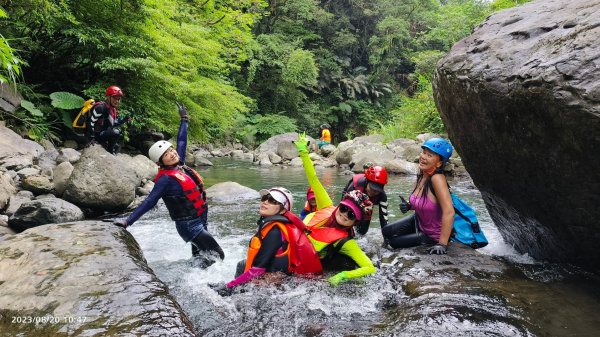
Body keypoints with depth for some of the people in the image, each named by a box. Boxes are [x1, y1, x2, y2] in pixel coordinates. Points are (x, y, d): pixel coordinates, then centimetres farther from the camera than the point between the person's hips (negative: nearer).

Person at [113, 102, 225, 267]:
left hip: (201, 220, 8)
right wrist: (128, 221, -26)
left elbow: (181, 141, 16)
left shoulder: (180, 165, 4)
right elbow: (148, 202, -19)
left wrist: (184, 119, 24)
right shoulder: (165, 179, -17)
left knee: (200, 256, 21)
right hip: (189, 225, -8)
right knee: (217, 255, -9)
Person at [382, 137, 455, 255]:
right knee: (386, 232, 12)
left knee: (393, 242, -3)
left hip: (435, 234, -8)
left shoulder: (437, 178, -31)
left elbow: (449, 212, -36)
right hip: (419, 222, 8)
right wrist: (409, 206, -9)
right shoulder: (421, 176, -6)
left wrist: (442, 244, -36)